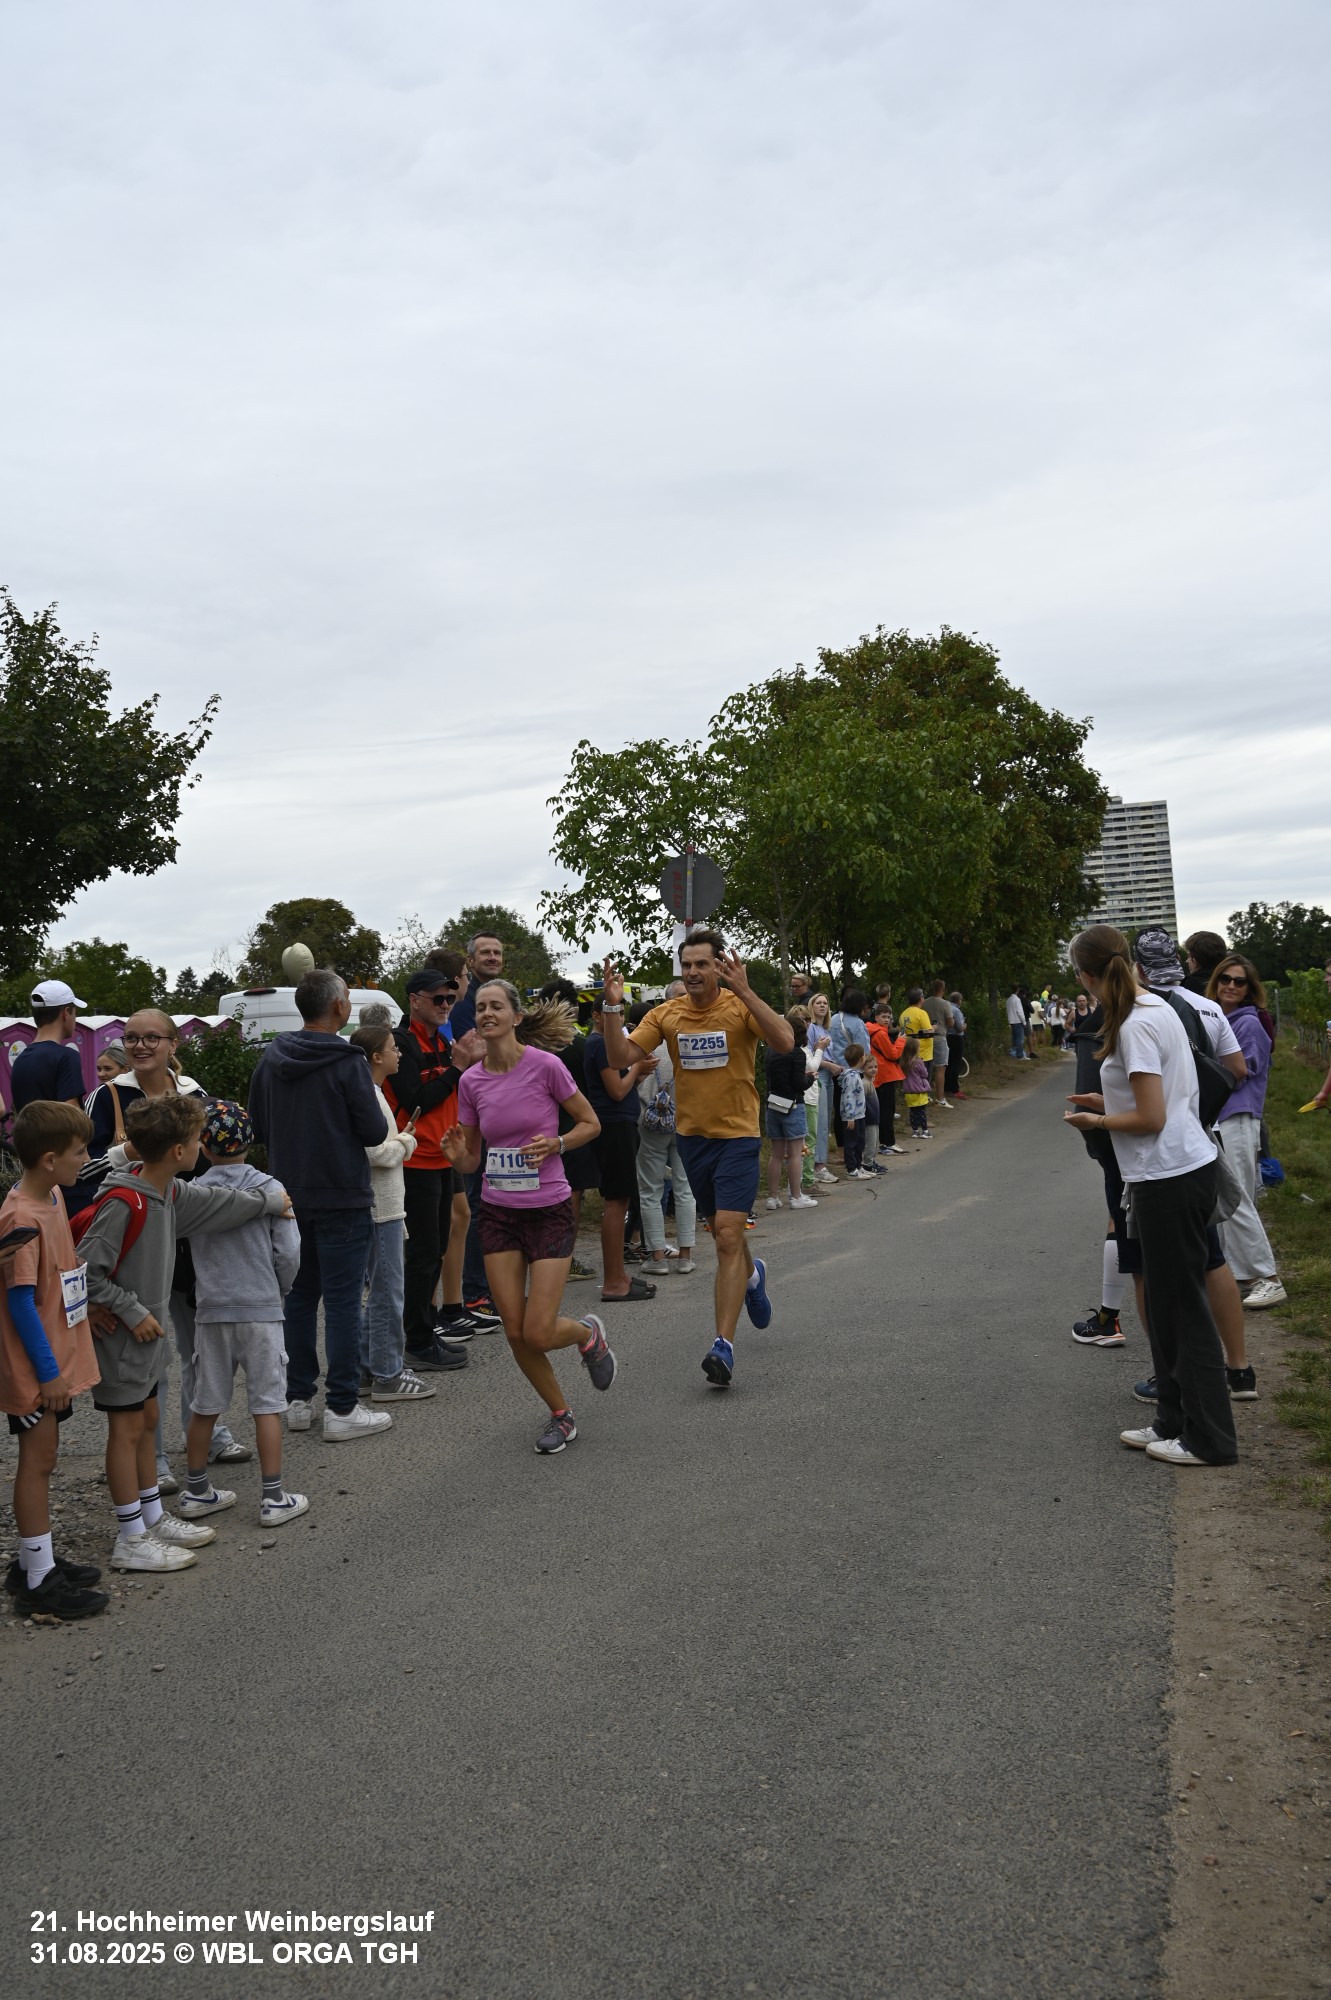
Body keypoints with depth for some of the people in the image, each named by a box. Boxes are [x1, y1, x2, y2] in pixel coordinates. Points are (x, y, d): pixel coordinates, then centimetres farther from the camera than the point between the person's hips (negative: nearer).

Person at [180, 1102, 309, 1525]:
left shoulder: (192, 1193, -3)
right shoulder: (269, 1188, -7)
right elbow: (288, 1253, -7)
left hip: (211, 1311, 2)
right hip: (261, 1310, -2)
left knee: (205, 1405, 14)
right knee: (267, 1404, 4)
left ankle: (196, 1490, 25)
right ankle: (273, 1497, 7)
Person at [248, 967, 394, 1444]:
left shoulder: (271, 1058, 3)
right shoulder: (346, 1062, -16)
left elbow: (257, 1124, 11)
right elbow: (375, 1131, -14)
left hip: (290, 1196, 6)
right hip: (340, 1197, -6)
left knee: (299, 1296, 15)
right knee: (342, 1302, -1)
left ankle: (297, 1400, 22)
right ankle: (341, 1409, 3)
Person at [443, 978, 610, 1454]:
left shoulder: (545, 1065, -12)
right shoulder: (471, 1081, 0)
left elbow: (591, 1123, -1)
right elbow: (471, 1161, 8)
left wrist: (556, 1143, -19)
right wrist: (457, 1155, -14)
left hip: (548, 1210, -4)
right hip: (497, 1213, 4)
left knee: (538, 1333, -9)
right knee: (515, 1331, 2)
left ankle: (589, 1333, 27)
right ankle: (560, 1414, 25)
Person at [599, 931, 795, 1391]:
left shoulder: (741, 1007, -10)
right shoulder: (667, 1014, 1)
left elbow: (784, 1042, -27)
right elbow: (621, 1055, -5)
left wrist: (744, 992, -33)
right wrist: (612, 1007, -19)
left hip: (737, 1134, -5)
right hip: (691, 1135, 5)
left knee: (728, 1235, -14)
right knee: (723, 1233, 21)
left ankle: (723, 1345, -11)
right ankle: (752, 1274, 54)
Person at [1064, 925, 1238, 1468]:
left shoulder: (1135, 1025, -19)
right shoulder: (1158, 1007, 11)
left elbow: (1151, 1118, -20)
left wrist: (1095, 1121, -5)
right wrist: (1110, 1102, 12)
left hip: (1170, 1178, -10)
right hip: (1183, 1170, 10)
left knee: (1180, 1307, 0)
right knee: (1167, 1303, 17)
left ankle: (1208, 1439, 10)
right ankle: (1173, 1423, 26)